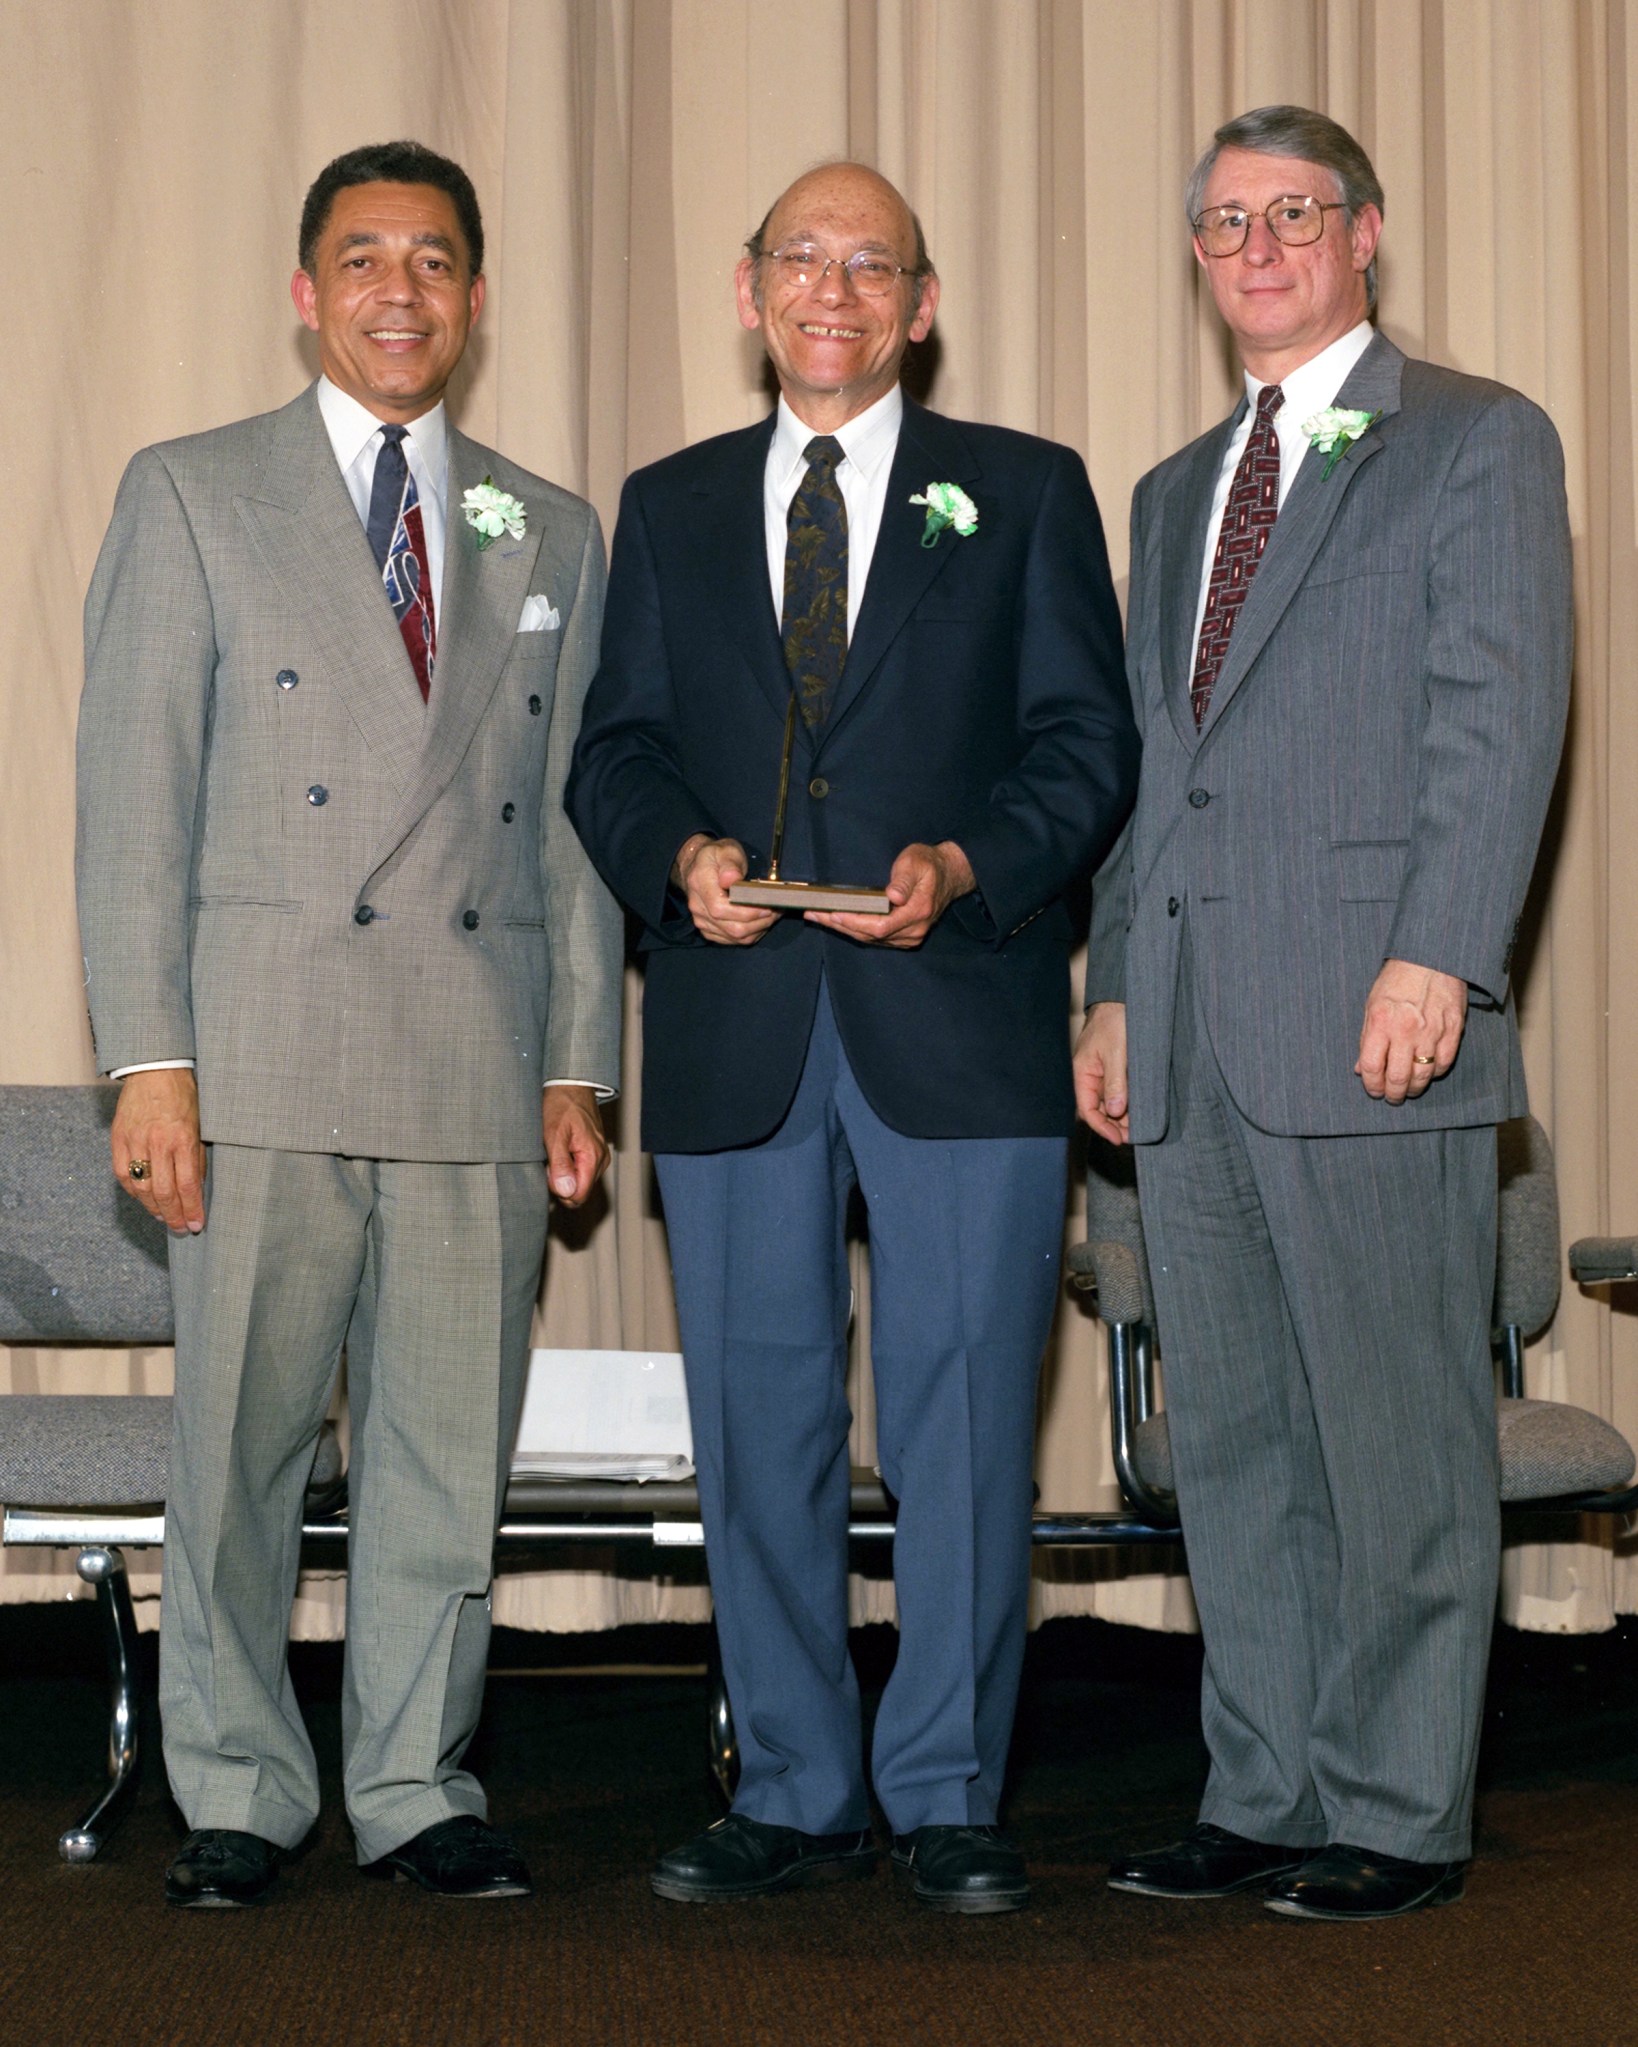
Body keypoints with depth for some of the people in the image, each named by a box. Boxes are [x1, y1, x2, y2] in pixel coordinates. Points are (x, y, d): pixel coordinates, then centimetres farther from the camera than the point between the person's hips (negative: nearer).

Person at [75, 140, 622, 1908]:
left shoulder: (552, 536, 16)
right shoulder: (191, 497, 6)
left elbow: (574, 819, 15)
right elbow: (131, 796, 0)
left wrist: (579, 1067, 8)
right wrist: (149, 1059, -8)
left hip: (481, 1067, 3)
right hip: (262, 1062, -3)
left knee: (449, 1445, 5)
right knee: (238, 1444, 1)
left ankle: (415, 1787, 18)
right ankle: (237, 1797, 14)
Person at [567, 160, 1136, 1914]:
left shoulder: (1024, 493, 9)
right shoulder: (668, 508, 16)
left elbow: (1086, 743, 3)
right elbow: (613, 751, 13)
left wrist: (965, 868, -14)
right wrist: (680, 854, -8)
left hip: (958, 1019, -2)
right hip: (733, 1031, 2)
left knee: (961, 1415, -2)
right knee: (758, 1419, 6)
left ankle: (945, 1798, 9)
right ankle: (793, 1792, 16)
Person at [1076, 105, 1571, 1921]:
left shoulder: (1476, 443, 3)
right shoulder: (1175, 492, 23)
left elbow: (1501, 718, -7)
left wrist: (1435, 958, -17)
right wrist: (1115, 988, 14)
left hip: (1367, 1024, -7)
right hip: (1192, 1043, 7)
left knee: (1396, 1439, -3)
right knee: (1232, 1443, 9)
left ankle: (1399, 1818, 5)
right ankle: (1266, 1800, 17)